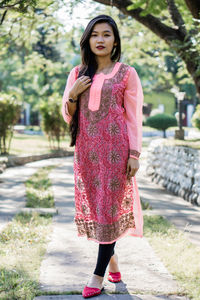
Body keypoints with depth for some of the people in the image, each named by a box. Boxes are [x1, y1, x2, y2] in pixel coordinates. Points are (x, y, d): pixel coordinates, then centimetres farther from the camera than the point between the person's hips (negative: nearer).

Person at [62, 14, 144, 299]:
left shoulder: (126, 73, 1)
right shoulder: (78, 73, 10)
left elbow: (134, 117, -1)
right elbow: (67, 116, 12)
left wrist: (134, 153, -9)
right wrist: (73, 94, -7)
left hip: (115, 148, -4)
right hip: (86, 149, 4)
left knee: (109, 206, -4)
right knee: (93, 204, 8)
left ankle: (98, 275, 1)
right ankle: (112, 258, 29)